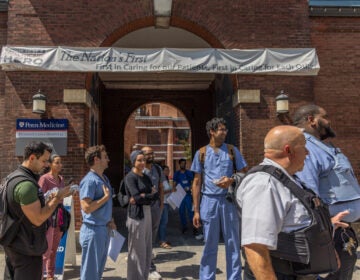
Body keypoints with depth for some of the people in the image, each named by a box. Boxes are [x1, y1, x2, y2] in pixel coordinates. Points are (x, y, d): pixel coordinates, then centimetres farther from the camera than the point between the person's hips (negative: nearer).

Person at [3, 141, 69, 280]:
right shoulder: (26, 184, -24)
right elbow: (38, 219, -23)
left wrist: (48, 200, 6)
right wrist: (56, 199, -15)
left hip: (13, 243, 10)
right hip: (26, 249, -10)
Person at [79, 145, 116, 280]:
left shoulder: (104, 178, 10)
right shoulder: (89, 180, -18)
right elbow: (86, 207, -25)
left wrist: (110, 221, 8)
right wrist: (106, 197, -17)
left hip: (104, 229, 9)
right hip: (93, 230, -9)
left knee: (99, 268, 20)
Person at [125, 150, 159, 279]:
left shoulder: (146, 177, 14)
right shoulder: (130, 177, -8)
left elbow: (156, 194, 4)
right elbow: (137, 197, -18)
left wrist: (144, 196, -12)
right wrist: (151, 195, -6)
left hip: (147, 213, 7)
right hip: (136, 214, -7)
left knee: (147, 249, 13)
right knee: (137, 249, 0)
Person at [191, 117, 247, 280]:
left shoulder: (232, 150, 5)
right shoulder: (201, 153, 4)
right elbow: (197, 182, 5)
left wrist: (232, 180, -15)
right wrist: (196, 210, 1)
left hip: (229, 200, 1)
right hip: (209, 201, 0)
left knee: (232, 244, 7)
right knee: (210, 245, 8)